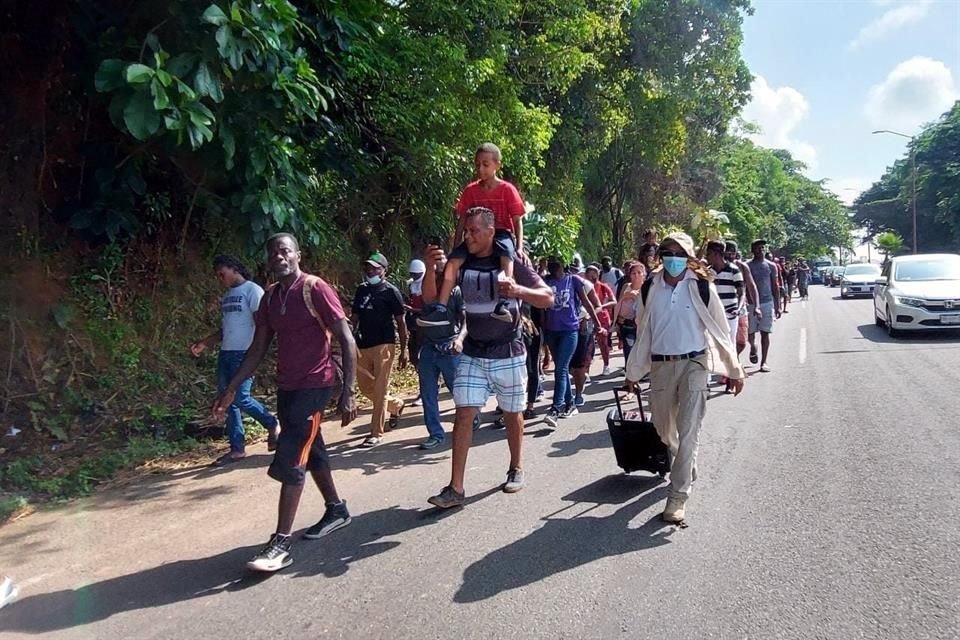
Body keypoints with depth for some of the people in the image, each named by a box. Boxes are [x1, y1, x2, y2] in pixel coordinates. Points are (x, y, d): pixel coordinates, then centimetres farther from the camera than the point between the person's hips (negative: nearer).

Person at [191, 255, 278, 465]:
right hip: (226, 353, 8)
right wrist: (204, 344, 13)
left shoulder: (252, 290, -5)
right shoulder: (227, 296, 19)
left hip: (245, 353, -8)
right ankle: (237, 448, 11)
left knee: (241, 398, -13)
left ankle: (272, 425, 12)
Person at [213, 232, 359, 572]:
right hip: (286, 387, 8)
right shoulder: (270, 297, 9)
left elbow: (346, 340, -15)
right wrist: (231, 390, 8)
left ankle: (281, 544, -4)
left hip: (315, 385, -8)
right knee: (311, 453, 18)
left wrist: (348, 393, -20)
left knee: (289, 461, -10)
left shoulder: (316, 289, -12)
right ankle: (336, 509, 37)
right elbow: (258, 349, 14)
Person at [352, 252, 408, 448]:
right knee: (365, 387, 13)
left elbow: (400, 322, -2)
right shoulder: (361, 290, 12)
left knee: (380, 390, -4)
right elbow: (355, 318, 16)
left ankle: (376, 433, 3)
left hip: (383, 345, -6)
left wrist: (403, 350, -4)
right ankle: (396, 405, 37)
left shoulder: (391, 291, -3)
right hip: (362, 345, 6)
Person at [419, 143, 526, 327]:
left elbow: (517, 220, -4)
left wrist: (519, 248, -14)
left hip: (502, 234, -4)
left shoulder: (507, 189, -4)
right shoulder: (470, 190, 6)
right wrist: (456, 246, 8)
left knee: (506, 254, -39)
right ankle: (440, 309, -20)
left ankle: (505, 304, -47)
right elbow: (462, 220, 11)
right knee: (453, 260, -19)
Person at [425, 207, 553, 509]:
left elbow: (548, 298, -12)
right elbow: (430, 299, 0)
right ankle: (456, 488, -3)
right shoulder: (460, 263, -1)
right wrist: (431, 269, -19)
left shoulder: (511, 263, -9)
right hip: (473, 354, 2)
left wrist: (518, 290, -32)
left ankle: (515, 469, 33)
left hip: (508, 354, -2)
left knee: (512, 414, 12)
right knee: (464, 414, -6)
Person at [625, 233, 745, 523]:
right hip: (661, 366, 4)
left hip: (694, 364, -3)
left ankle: (678, 495, 2)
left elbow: (720, 330, 0)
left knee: (688, 431, -6)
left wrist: (734, 370, 3)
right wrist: (633, 371, 13)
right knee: (664, 428, 16)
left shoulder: (702, 286, -6)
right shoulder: (650, 288, 2)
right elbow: (642, 331, 10)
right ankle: (686, 467, 46)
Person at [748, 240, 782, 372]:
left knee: (765, 332, 1)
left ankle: (764, 362, 7)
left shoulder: (771, 266, 5)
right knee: (750, 332, 2)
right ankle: (753, 347, 36)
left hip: (767, 303, 1)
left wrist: (778, 306, 3)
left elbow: (775, 287, 7)